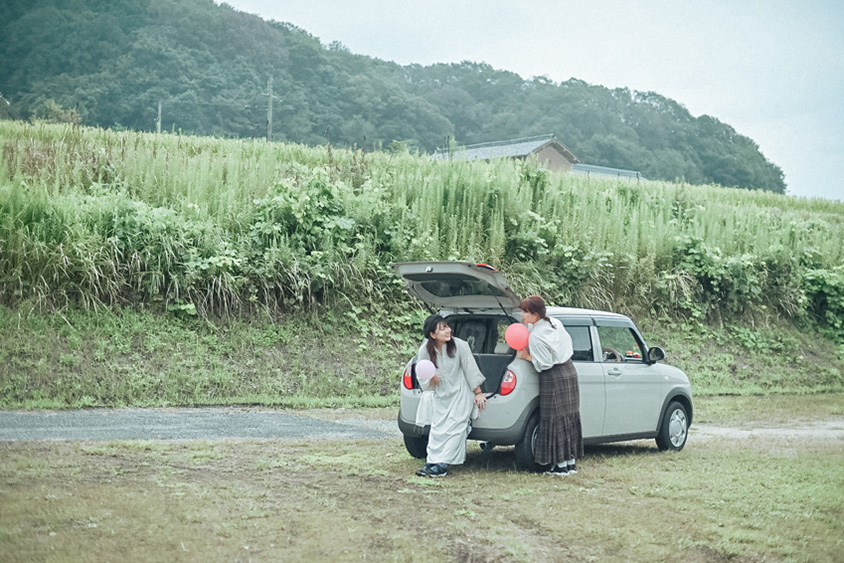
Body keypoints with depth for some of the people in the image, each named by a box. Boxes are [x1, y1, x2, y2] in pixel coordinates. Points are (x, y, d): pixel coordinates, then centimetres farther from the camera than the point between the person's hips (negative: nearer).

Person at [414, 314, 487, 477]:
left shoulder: (459, 345, -16)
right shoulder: (425, 350, -10)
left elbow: (470, 369, -8)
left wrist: (478, 393, -4)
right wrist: (430, 380, -25)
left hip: (460, 394, -3)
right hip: (439, 396, 3)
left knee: (454, 428, -12)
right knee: (437, 429, -2)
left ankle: (442, 464, -14)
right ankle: (432, 461, 2)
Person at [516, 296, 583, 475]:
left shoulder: (536, 336, -19)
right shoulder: (556, 323, 5)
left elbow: (544, 364, -19)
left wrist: (527, 357, -8)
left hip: (553, 379, -8)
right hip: (569, 372, 8)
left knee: (555, 420, 0)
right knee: (569, 417, 12)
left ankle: (561, 465, 3)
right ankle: (571, 462, 18)